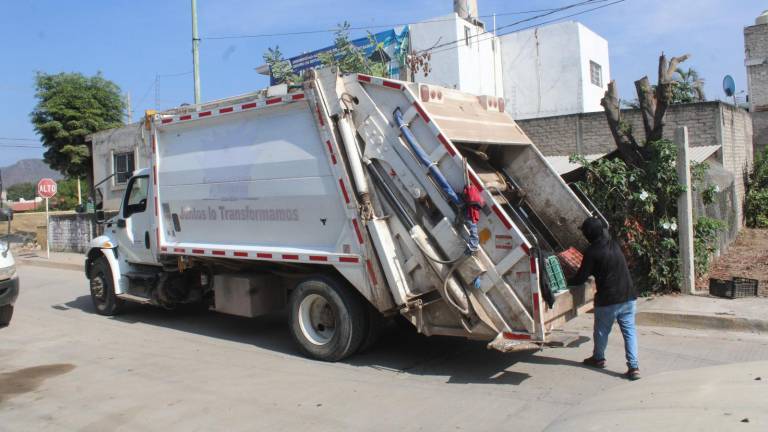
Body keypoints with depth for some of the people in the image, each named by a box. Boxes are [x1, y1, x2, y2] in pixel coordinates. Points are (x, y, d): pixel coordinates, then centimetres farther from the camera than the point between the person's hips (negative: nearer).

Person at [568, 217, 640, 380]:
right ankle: (634, 367, 0)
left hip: (607, 300, -5)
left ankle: (598, 358, 33)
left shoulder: (592, 252, -12)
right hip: (628, 296, 6)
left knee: (602, 330, 15)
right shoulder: (614, 244, 8)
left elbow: (581, 278, -9)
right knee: (629, 331, 6)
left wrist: (566, 282, 9)